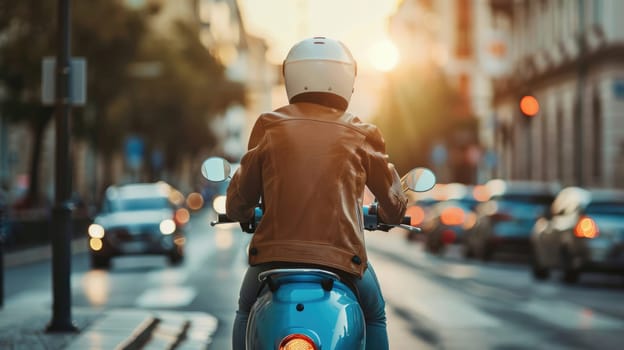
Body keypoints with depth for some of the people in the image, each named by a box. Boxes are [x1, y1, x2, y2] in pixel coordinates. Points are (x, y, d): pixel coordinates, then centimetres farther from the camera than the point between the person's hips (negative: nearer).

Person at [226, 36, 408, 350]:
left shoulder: (270, 127, 3)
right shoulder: (360, 136, 2)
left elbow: (241, 193, 11)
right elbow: (393, 201, 12)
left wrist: (241, 214, 35)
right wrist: (387, 214, 37)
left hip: (274, 253, 1)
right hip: (341, 256, 0)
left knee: (246, 312, 32)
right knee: (374, 317, 29)